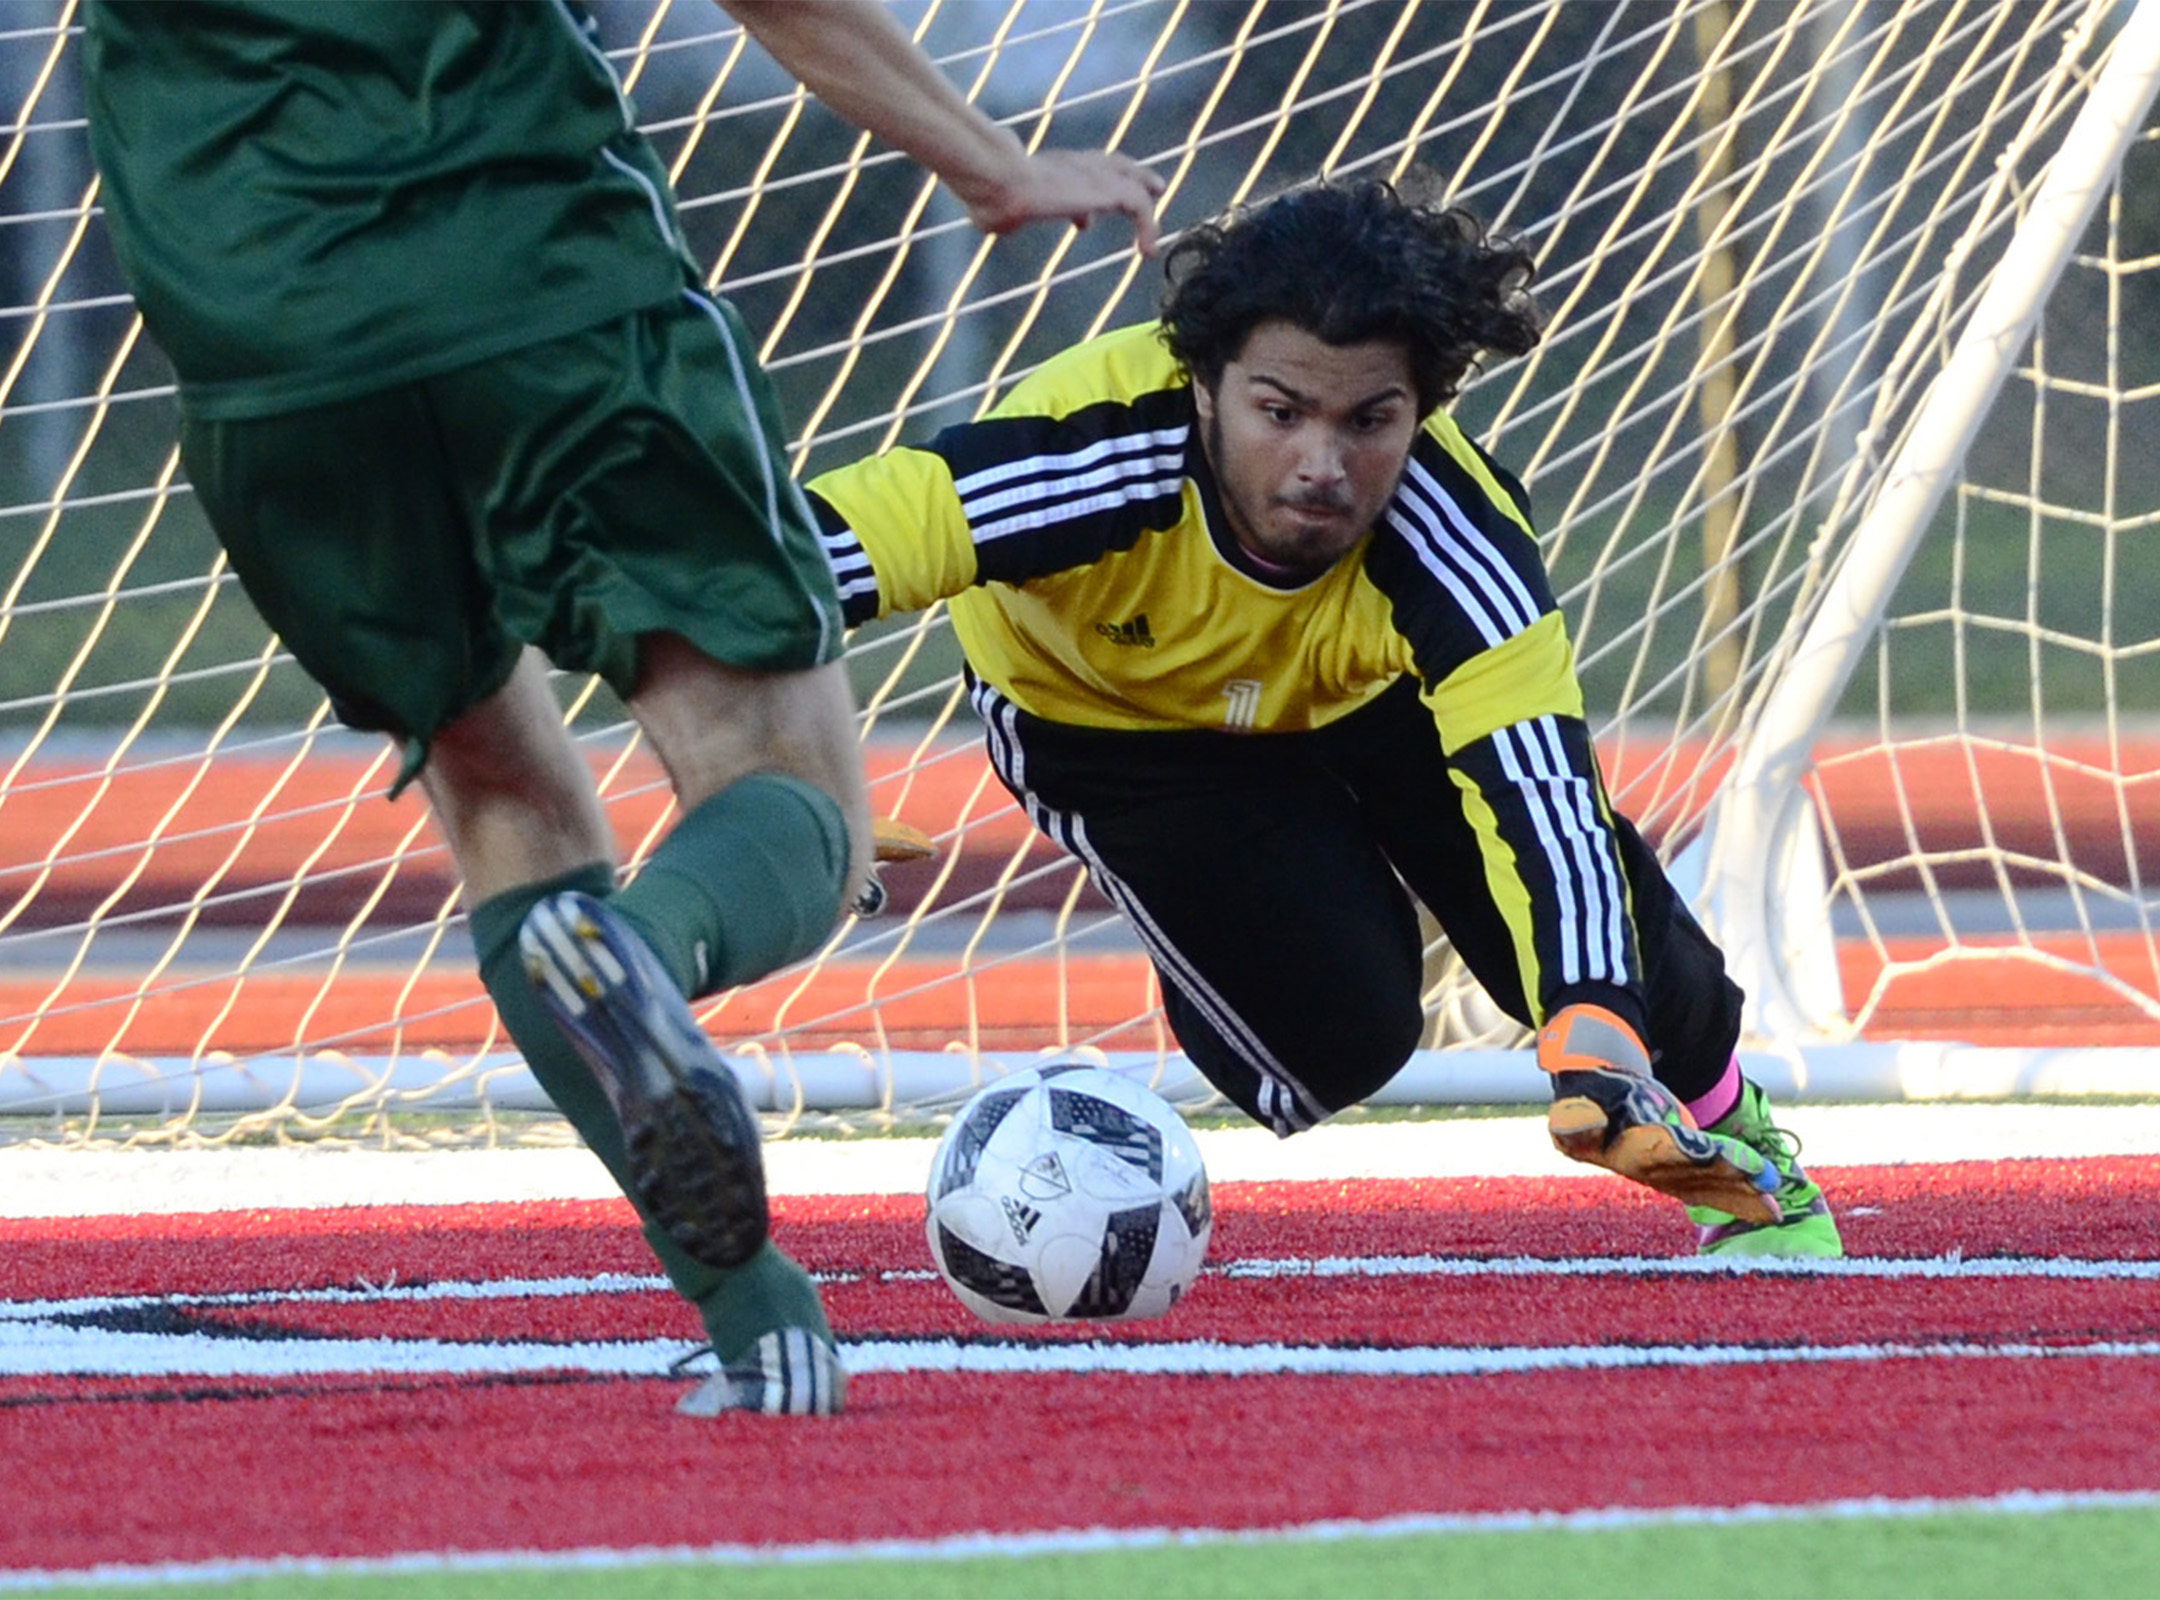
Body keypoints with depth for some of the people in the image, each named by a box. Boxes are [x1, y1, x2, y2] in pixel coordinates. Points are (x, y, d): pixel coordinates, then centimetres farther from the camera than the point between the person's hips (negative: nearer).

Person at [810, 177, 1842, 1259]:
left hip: (1367, 688, 2)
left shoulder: (1459, 546, -38)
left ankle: (1727, 1133, 25)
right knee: (1342, 1032, -19)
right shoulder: (1100, 456, -44)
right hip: (1103, 713, -2)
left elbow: (1541, 800, -47)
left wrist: (1596, 1045, -62)